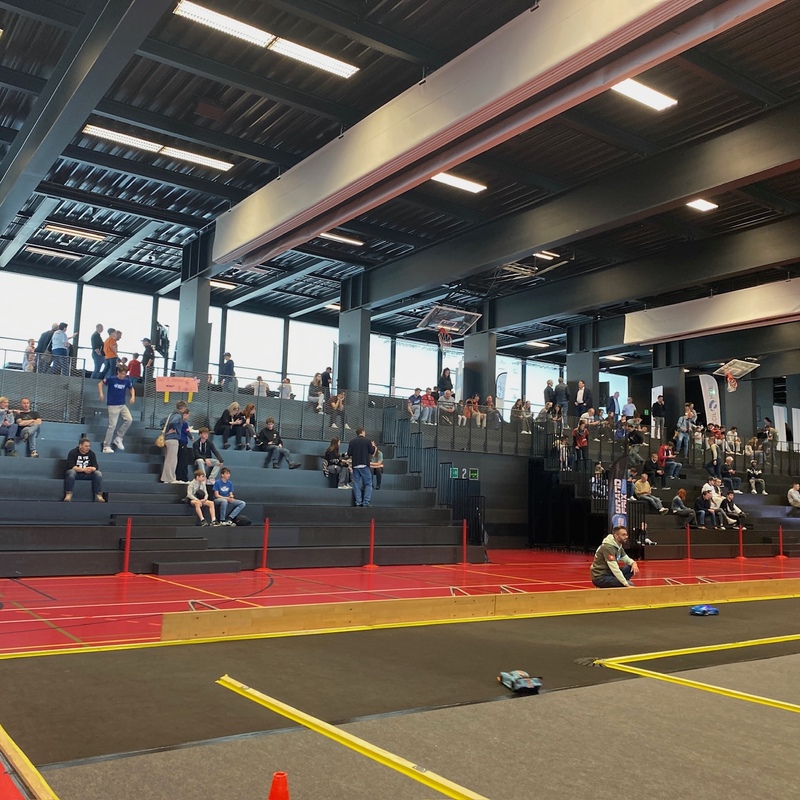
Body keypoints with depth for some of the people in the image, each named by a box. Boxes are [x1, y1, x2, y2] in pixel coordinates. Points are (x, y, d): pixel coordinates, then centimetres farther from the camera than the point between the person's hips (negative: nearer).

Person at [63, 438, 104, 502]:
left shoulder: (91, 454, 5)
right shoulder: (73, 453, -7)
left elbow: (95, 466, -2)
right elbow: (70, 466, -18)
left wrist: (92, 469, -28)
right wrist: (83, 469, -31)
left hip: (88, 474, 3)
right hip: (76, 473, -3)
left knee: (98, 473, -24)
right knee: (71, 472, -37)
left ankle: (99, 496, -28)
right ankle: (68, 495, -35)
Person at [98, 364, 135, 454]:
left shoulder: (127, 381, -1)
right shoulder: (111, 379, -11)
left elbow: (131, 388, 17)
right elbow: (100, 384, 0)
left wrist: (133, 396, -1)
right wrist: (101, 394, -13)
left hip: (122, 405, 5)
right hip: (113, 405, -4)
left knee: (129, 420, -12)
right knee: (112, 426, -4)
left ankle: (118, 438, 7)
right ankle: (106, 446, 7)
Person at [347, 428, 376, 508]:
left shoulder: (352, 441, 1)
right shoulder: (367, 441, -4)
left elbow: (349, 454, 0)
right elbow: (372, 452, 3)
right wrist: (373, 446, 22)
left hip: (355, 465, 2)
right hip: (364, 465, -2)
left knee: (357, 484, 7)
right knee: (368, 484, 4)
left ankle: (358, 502, 3)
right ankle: (366, 502, -4)